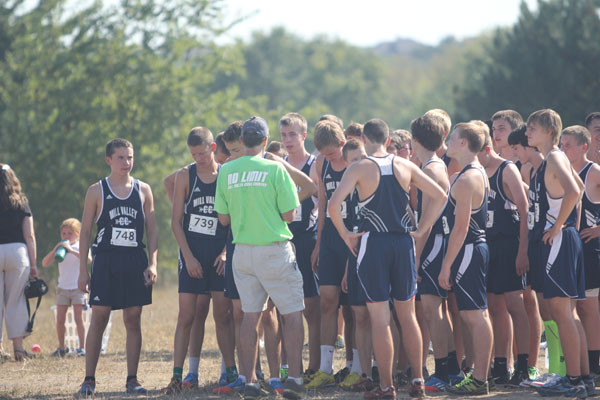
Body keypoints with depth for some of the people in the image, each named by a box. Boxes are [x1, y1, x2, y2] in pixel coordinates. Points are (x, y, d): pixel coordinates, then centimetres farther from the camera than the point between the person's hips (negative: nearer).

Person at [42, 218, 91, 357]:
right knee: (60, 319, 1)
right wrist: (55, 250, -16)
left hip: (78, 288, -4)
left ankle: (82, 347, -4)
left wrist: (71, 250, -29)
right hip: (62, 288, 4)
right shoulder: (60, 248, 8)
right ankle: (61, 348, 10)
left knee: (78, 318, -7)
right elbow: (45, 263, -1)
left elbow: (88, 259, -23)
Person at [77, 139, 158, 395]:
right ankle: (89, 379, 1)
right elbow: (85, 231, 5)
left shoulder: (143, 190, 8)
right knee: (99, 318, -4)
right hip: (105, 260, -2)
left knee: (133, 320, 2)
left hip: (135, 262, 2)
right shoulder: (97, 191, 3)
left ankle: (132, 379, 6)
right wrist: (83, 270, -1)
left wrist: (152, 264, -1)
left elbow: (152, 229, 10)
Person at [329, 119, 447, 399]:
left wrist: (345, 234, -6)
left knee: (380, 320, 1)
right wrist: (421, 230, 8)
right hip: (403, 243, 3)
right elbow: (440, 196, 5)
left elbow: (333, 205, -19)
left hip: (373, 242, -3)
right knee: (407, 315, 14)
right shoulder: (405, 166, 5)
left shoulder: (359, 168, -6)